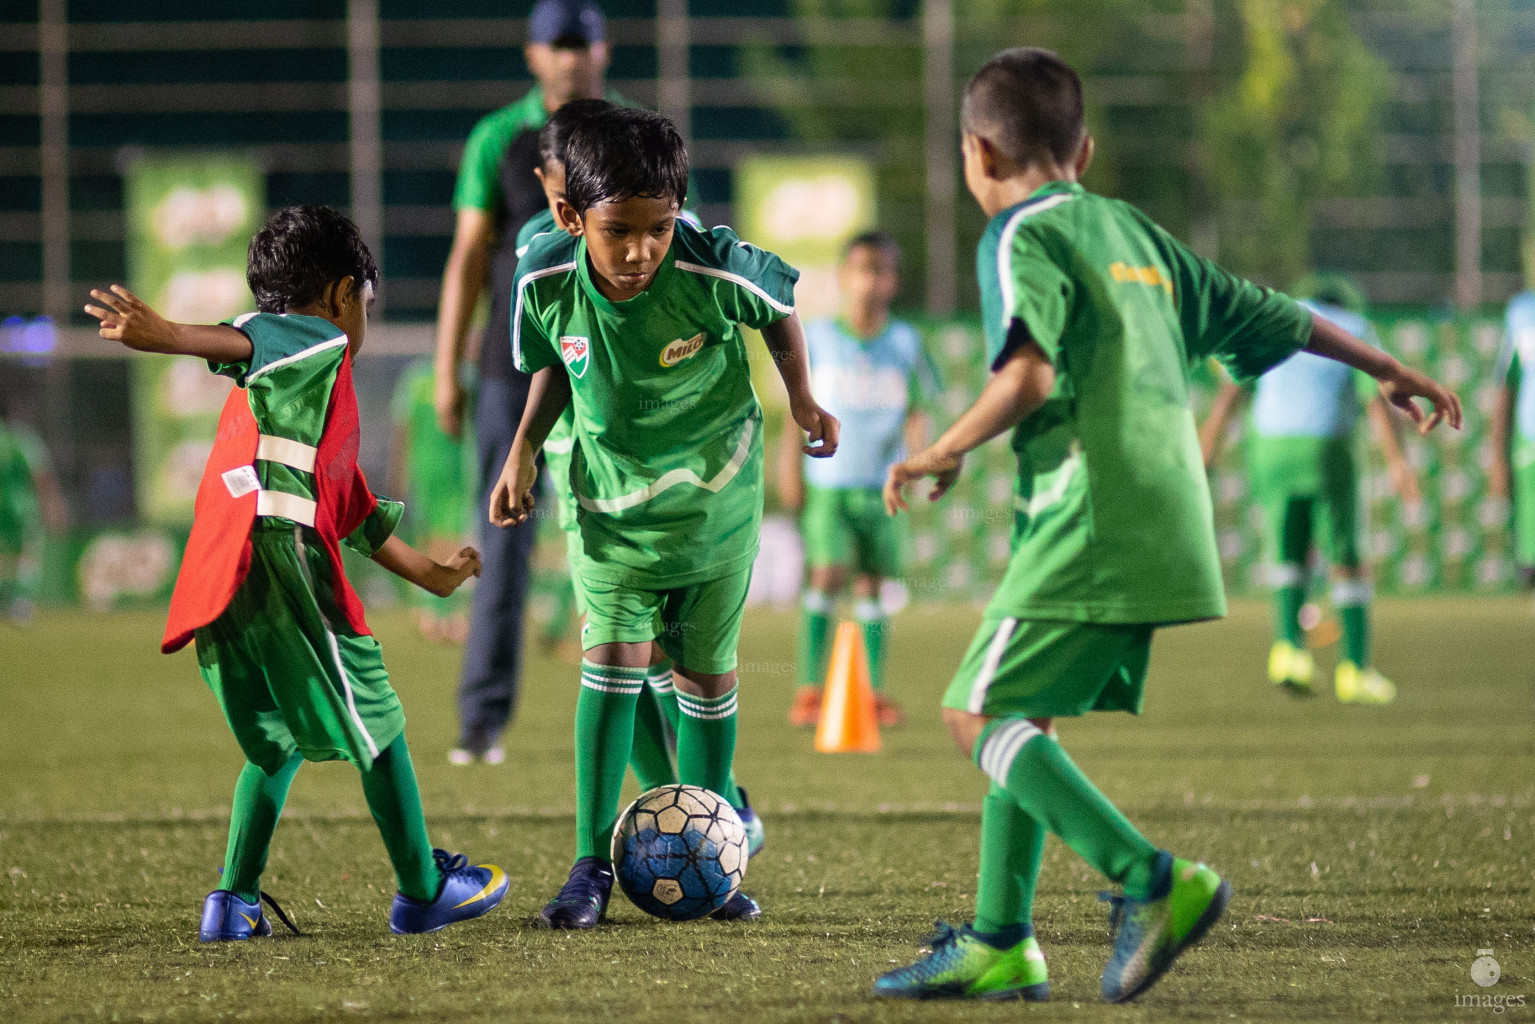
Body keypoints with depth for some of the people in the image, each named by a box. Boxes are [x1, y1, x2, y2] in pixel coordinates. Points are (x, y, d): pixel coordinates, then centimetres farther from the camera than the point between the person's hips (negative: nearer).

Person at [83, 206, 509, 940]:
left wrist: (428, 574, 54)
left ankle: (234, 900, 14)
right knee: (378, 728, 5)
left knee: (279, 741, 23)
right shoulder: (318, 345, 3)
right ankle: (424, 892, 15)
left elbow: (350, 508, 42)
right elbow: (245, 341, -21)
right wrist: (168, 336, -40)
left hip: (217, 599, 9)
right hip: (281, 568, -9)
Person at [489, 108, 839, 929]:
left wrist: (801, 399, 3)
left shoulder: (715, 272, -26)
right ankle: (592, 864, -10)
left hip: (716, 498, 0)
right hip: (610, 500, 0)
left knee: (706, 676, 9)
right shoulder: (546, 283, -19)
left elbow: (778, 309, -2)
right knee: (613, 656, -14)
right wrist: (524, 448, -4)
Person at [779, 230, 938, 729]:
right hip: (827, 482, -2)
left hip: (881, 486, 2)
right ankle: (809, 688, -8)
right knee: (826, 575, -14)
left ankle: (874, 692, 12)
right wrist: (790, 475, 1)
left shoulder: (905, 343, 5)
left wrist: (916, 453, -11)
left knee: (871, 584, 5)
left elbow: (916, 412, 8)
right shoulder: (816, 338, 1)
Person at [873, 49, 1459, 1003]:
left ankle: (1151, 880, -21)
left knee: (981, 715, -8)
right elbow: (1266, 314, 26)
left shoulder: (1022, 237, -4)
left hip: (1089, 523, -9)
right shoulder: (1135, 232, 20)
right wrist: (1388, 369, 38)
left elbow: (1032, 374, -20)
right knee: (1022, 718, 15)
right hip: (1169, 525, 9)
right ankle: (999, 945, 15)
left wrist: (942, 454, -8)